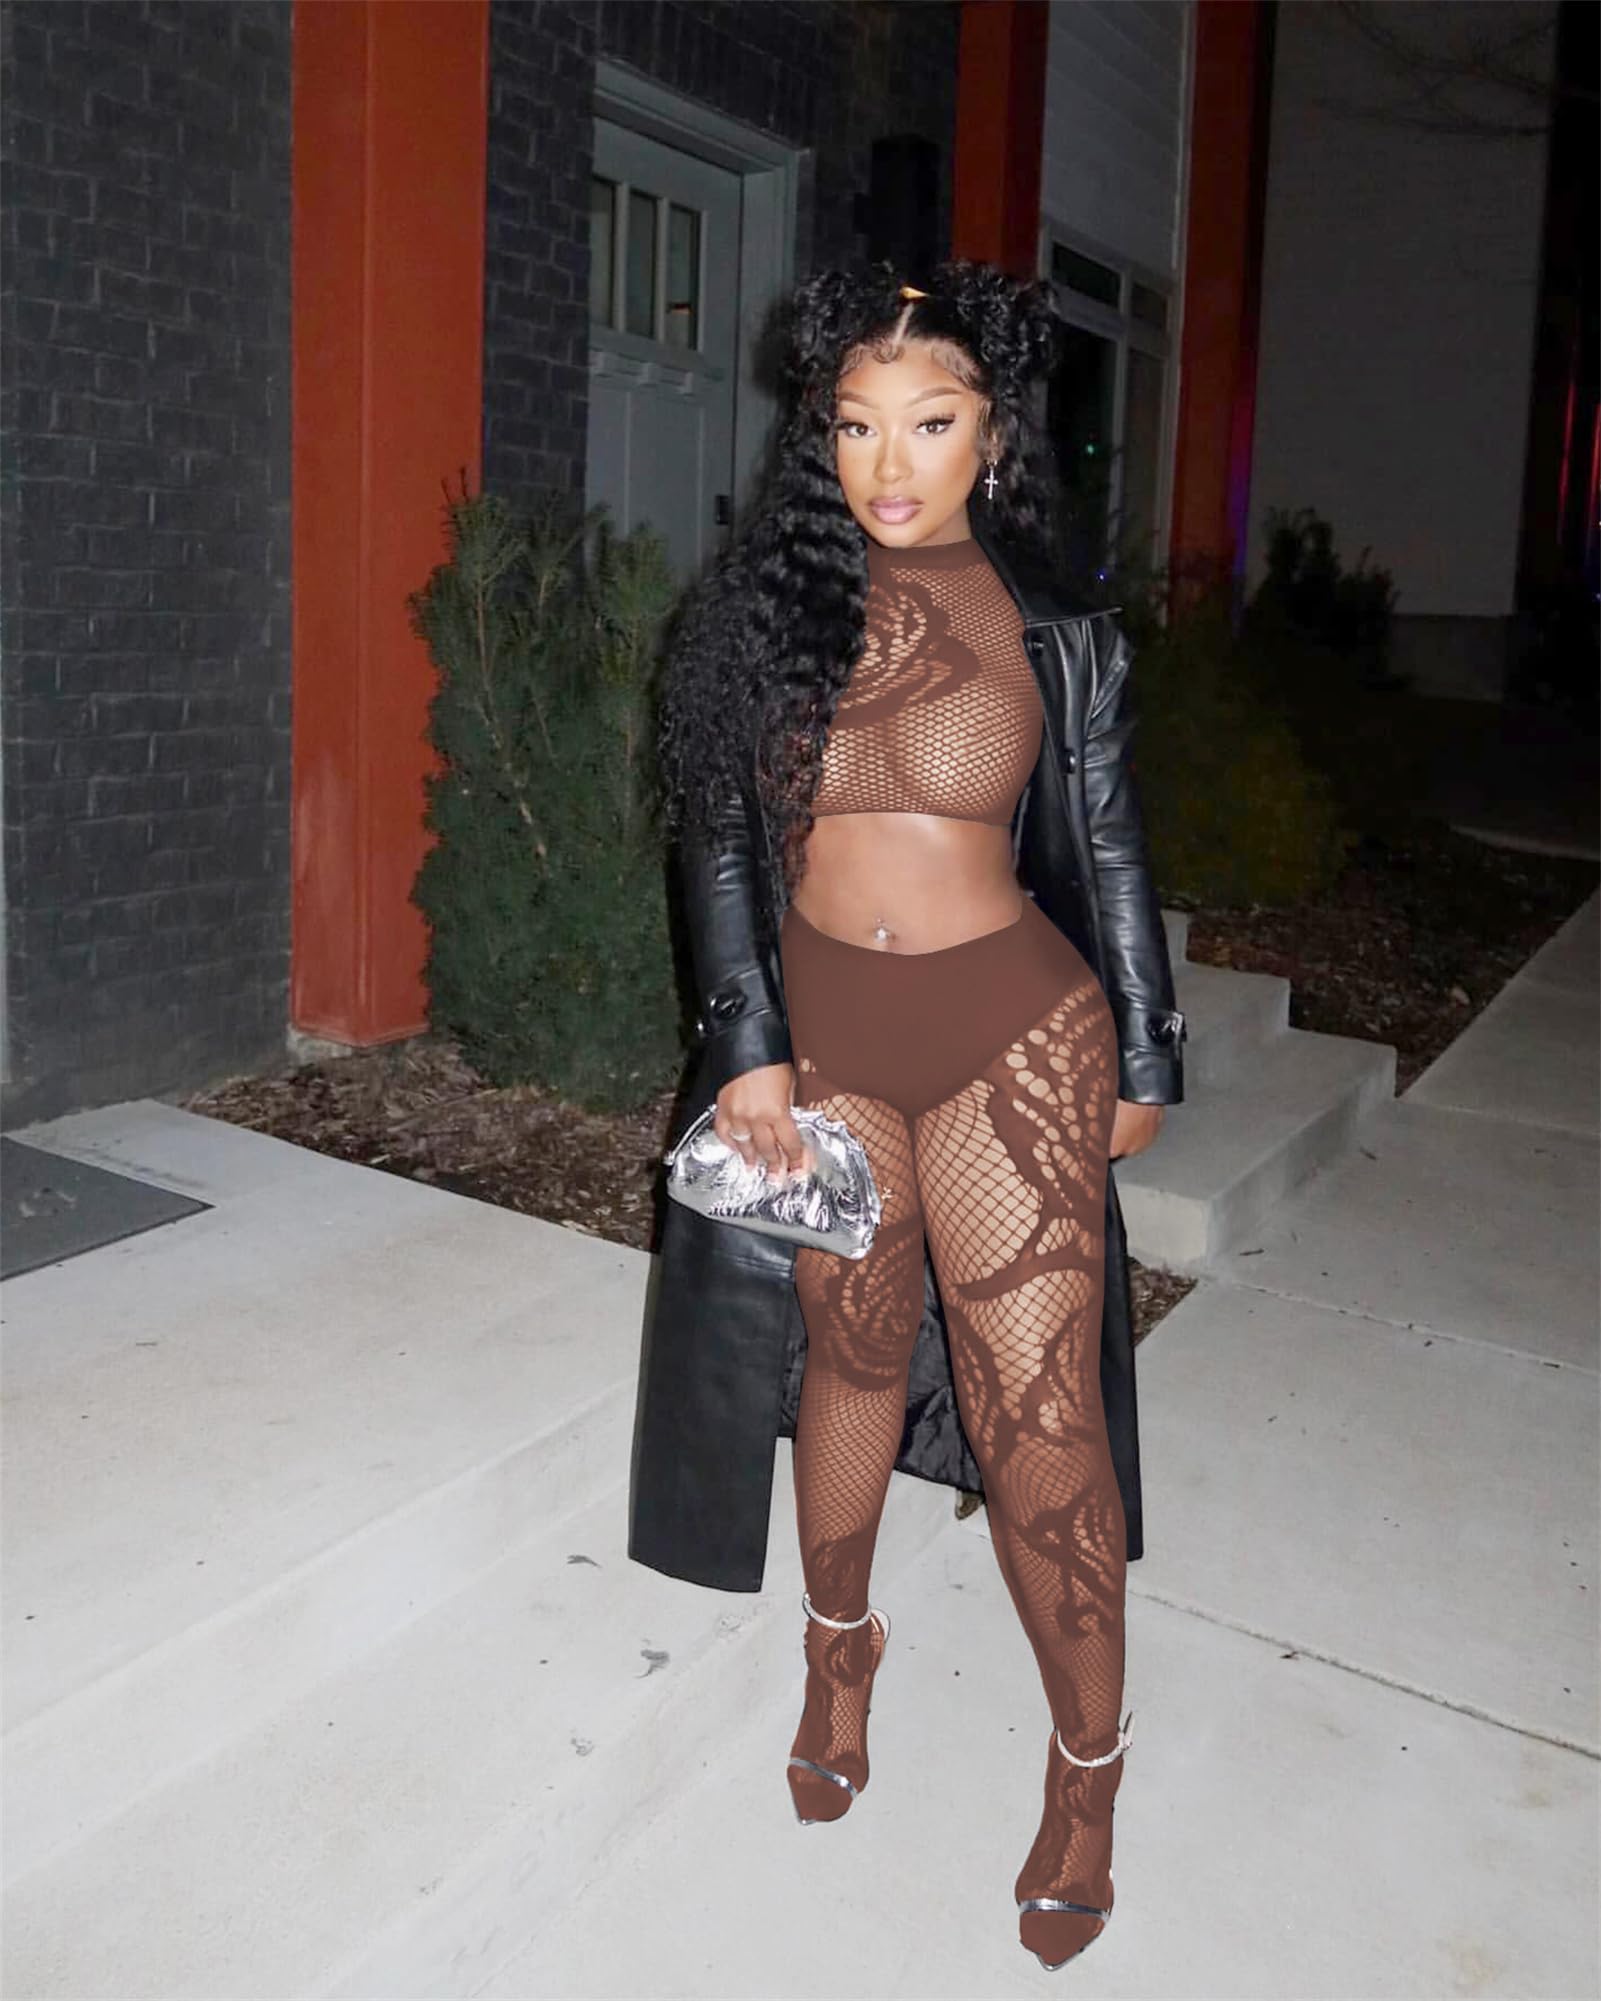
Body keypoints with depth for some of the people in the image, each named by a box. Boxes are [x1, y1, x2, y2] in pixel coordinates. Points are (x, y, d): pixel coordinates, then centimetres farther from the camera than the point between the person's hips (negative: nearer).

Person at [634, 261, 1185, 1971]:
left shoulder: (1054, 637, 0)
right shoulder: (759, 611, 2)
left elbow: (1109, 857, 6)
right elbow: (718, 841, 3)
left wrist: (1141, 1060, 9)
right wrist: (748, 1047, -4)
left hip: (1012, 1032, -1)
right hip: (822, 1038, 2)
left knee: (1037, 1415, 0)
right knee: (855, 1353, 15)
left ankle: (1088, 1766, 21)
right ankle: (839, 1644, 41)